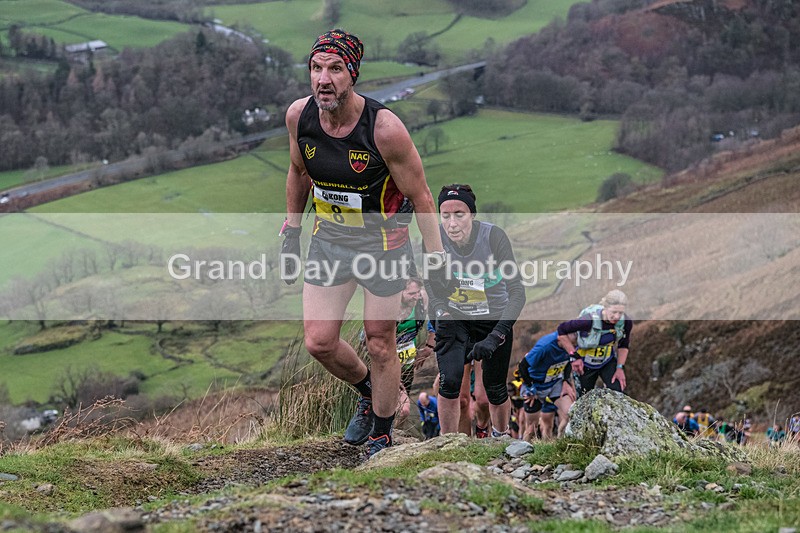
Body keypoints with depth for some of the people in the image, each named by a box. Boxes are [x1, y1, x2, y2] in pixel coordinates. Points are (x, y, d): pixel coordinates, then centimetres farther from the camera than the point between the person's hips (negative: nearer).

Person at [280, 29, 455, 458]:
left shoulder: (385, 128, -27)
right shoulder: (299, 116, -13)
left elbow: (421, 197, -15)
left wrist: (435, 259, -10)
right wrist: (290, 235, 13)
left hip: (382, 241, -4)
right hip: (328, 237, 4)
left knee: (380, 346, 4)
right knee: (319, 343, 2)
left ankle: (381, 437, 26)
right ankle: (368, 391, 33)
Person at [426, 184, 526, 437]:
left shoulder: (494, 236, -29)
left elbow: (517, 293, -32)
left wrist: (494, 337, -42)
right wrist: (441, 314, -27)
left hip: (494, 319, -1)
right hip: (454, 316, 1)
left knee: (495, 390, 8)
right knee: (449, 382, -17)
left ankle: (501, 434, 39)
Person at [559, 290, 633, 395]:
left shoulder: (626, 322, -21)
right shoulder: (589, 320, -34)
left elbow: (623, 346, 1)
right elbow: (561, 329, -20)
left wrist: (620, 368, -8)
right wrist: (573, 355, -19)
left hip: (608, 362, 3)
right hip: (586, 363, -3)